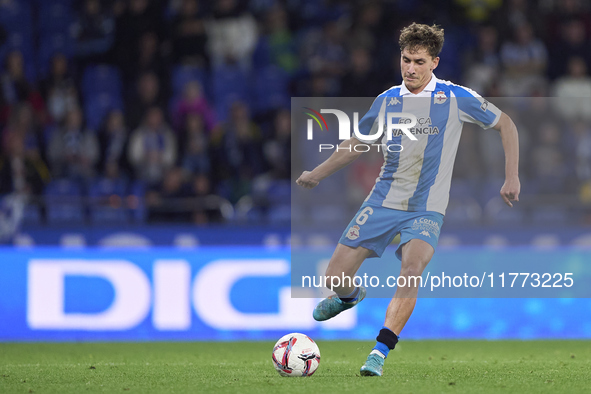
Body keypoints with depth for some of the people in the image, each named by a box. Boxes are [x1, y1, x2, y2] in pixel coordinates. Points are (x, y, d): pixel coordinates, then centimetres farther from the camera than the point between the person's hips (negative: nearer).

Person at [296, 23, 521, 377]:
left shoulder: (456, 98, -4)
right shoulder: (387, 100, 5)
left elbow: (506, 125, 6)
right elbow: (357, 143, 20)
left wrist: (512, 177, -1)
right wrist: (317, 174, 13)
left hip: (425, 209, -3)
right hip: (382, 200, 3)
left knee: (412, 267, -32)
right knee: (335, 277, -3)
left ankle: (381, 352, -30)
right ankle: (350, 296, 35)